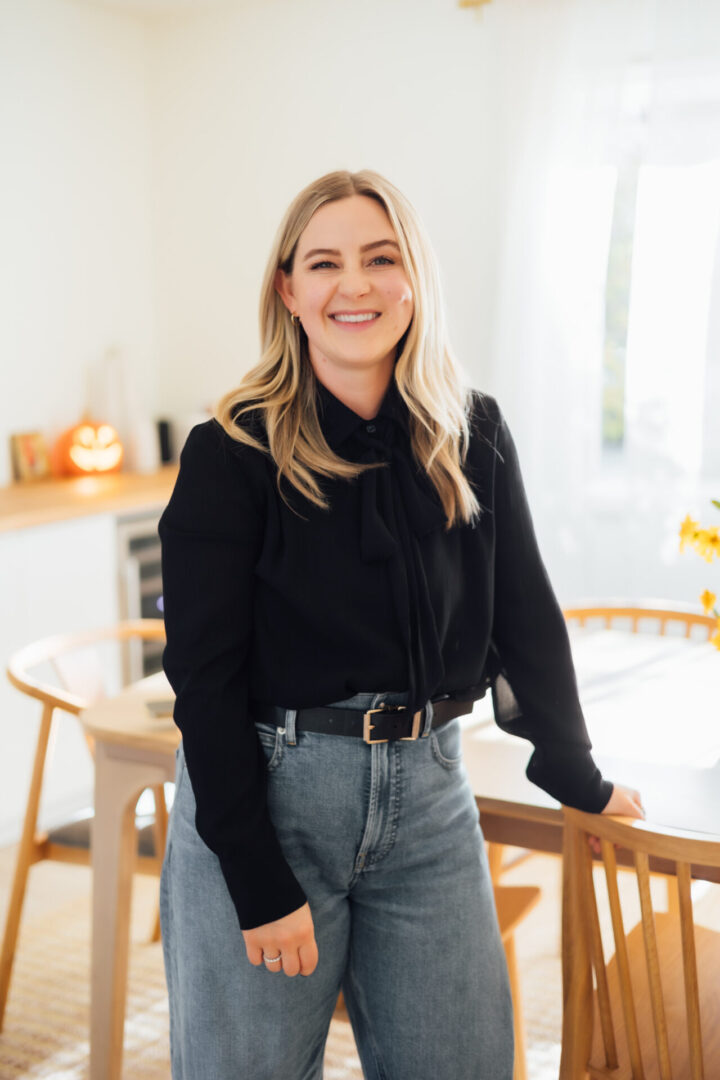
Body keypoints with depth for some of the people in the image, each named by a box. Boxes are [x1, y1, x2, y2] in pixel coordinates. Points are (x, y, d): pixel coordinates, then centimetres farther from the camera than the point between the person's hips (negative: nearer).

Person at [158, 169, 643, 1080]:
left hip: (428, 791, 4)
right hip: (260, 795, -3)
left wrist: (577, 779, 16)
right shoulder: (232, 454, -9)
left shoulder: (473, 437, 2)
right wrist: (262, 885, -13)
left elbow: (526, 618, 11)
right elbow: (205, 676, -10)